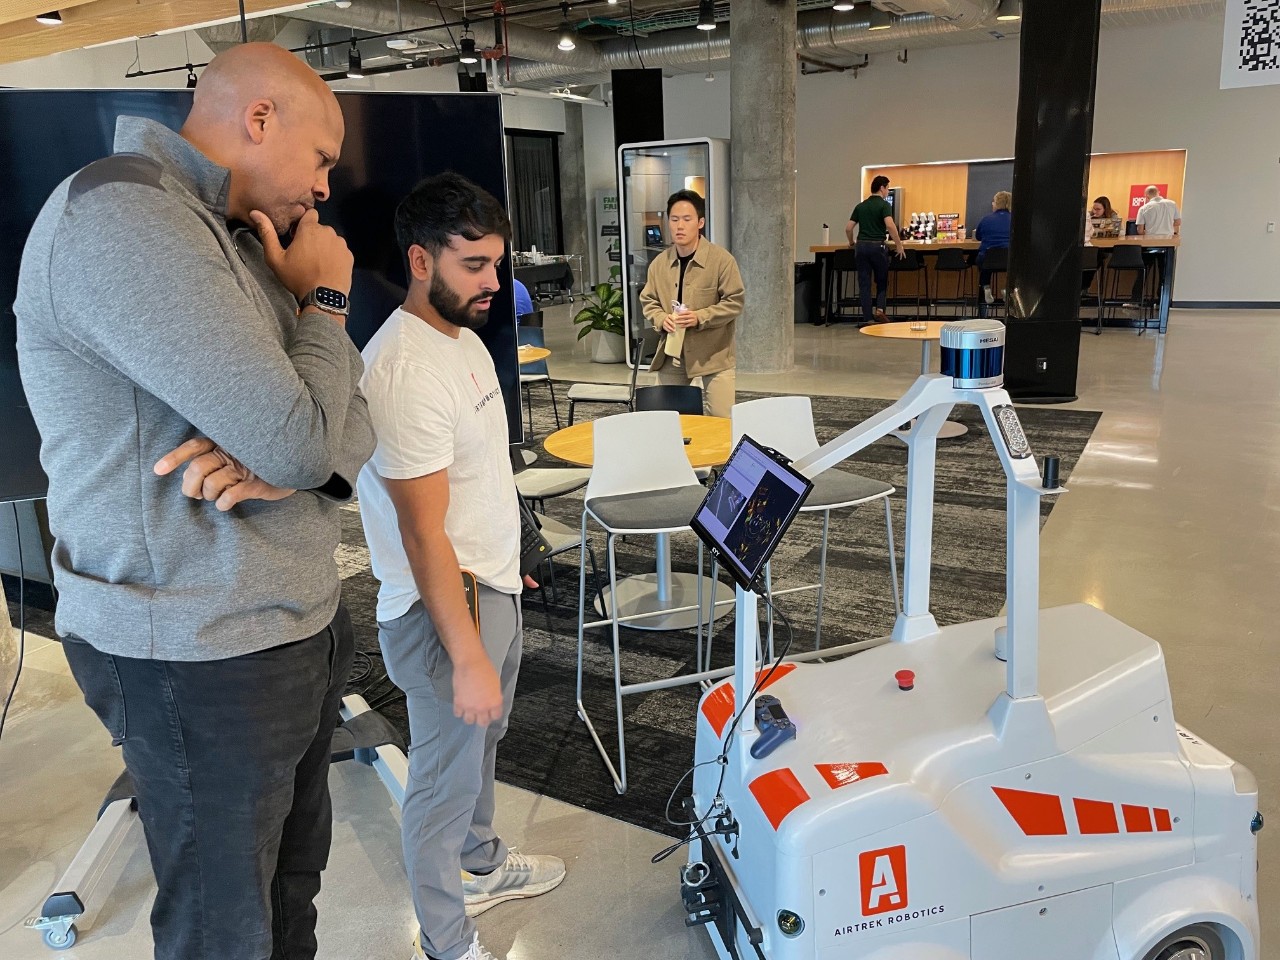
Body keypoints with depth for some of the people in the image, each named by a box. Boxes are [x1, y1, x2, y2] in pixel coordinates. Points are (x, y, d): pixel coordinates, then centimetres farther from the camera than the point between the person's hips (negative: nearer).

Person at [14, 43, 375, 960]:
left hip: (299, 626, 9)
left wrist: (290, 456, -16)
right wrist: (325, 299, -8)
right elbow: (297, 440, -26)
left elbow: (346, 417, 7)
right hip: (208, 662, -9)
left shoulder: (241, 238, 12)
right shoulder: (119, 218, -20)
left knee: (295, 879, 24)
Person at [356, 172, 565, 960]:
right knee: (446, 780, 9)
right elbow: (424, 534, -25)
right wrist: (467, 659, -21)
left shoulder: (465, 335, 5)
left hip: (495, 583, 9)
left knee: (482, 742, 27)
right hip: (445, 606, -9)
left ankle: (483, 865, 51)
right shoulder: (404, 369, -25)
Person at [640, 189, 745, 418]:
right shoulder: (659, 263, 3)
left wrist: (700, 318, -22)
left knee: (722, 419, -6)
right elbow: (648, 300, 12)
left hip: (714, 352, -4)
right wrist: (661, 319, -10)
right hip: (671, 352, 4)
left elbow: (734, 301, -10)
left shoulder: (721, 259, -11)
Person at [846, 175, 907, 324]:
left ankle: (868, 318, 0)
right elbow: (890, 225, -19)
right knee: (882, 280, 14)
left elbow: (848, 228, 10)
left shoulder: (860, 206, 12)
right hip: (877, 246, -4)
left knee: (864, 283, 3)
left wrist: (852, 242, 27)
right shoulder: (884, 205, -3)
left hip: (861, 245, 4)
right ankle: (880, 309, -3)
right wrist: (899, 245, -13)